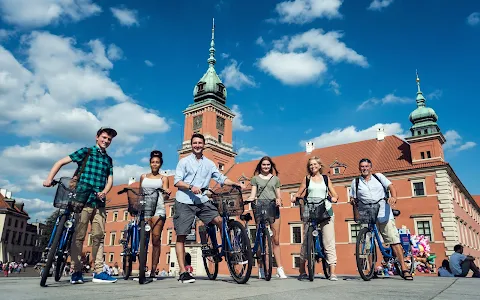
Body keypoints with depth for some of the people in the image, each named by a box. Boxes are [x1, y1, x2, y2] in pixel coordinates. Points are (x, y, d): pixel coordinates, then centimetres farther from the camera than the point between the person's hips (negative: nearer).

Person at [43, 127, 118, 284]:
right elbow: (61, 162, 2)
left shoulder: (109, 160, 17)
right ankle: (76, 272, 6)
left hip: (99, 203, 4)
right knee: (79, 236, -2)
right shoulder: (86, 151, 4)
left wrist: (104, 192, -12)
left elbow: (110, 180, 9)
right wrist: (49, 178, -11)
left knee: (99, 236, 3)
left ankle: (99, 272, 6)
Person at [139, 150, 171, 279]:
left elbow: (165, 195, 1)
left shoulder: (163, 178, 12)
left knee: (156, 240, -7)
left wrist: (167, 194, -22)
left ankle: (153, 269, -4)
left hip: (158, 210, -2)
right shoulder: (143, 177, 19)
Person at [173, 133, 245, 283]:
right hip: (184, 202, -2)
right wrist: (191, 187, -20)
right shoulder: (184, 161, 5)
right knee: (181, 236, -4)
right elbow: (177, 181, -3)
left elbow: (221, 178, 9)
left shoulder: (209, 163, 14)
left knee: (219, 220, -17)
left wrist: (236, 183, -7)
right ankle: (183, 272, 1)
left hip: (202, 201, 3)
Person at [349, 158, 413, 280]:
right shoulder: (355, 182, 12)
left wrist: (393, 197, -20)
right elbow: (352, 198, 14)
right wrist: (352, 201, -10)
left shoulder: (379, 176, 10)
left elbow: (391, 187, 0)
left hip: (384, 214, -1)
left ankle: (404, 268, 2)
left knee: (394, 240, -5)